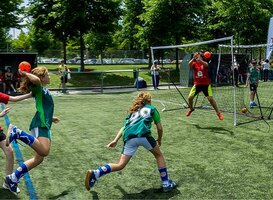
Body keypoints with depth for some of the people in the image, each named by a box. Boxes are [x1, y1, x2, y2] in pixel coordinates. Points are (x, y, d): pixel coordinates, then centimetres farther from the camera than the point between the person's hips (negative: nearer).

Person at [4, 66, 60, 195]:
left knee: (39, 158, 9)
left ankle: (12, 179, 14)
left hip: (44, 125, 10)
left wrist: (50, 118, 53)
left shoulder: (43, 90, 24)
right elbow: (36, 80, -32)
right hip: (40, 125, -10)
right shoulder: (39, 88, -4)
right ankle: (16, 132, -25)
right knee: (44, 151, -34)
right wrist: (24, 73, -13)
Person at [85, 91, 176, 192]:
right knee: (159, 155, 19)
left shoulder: (133, 111, 35)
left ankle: (95, 174, -9)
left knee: (120, 165, 6)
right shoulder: (152, 108, 25)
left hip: (129, 137, 4)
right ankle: (166, 183, 16)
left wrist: (115, 140, 20)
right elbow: (159, 128, 24)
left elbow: (124, 127, 24)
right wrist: (159, 140, 40)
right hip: (143, 134, -4)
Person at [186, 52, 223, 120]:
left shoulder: (204, 63, -4)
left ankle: (218, 113, 2)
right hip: (197, 84, 2)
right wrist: (194, 58, -40)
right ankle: (191, 109, 26)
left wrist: (200, 60, -50)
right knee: (190, 97, -5)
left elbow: (205, 65, -30)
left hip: (206, 84, -2)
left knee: (210, 98, -12)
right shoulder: (194, 64, 0)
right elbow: (189, 64, -22)